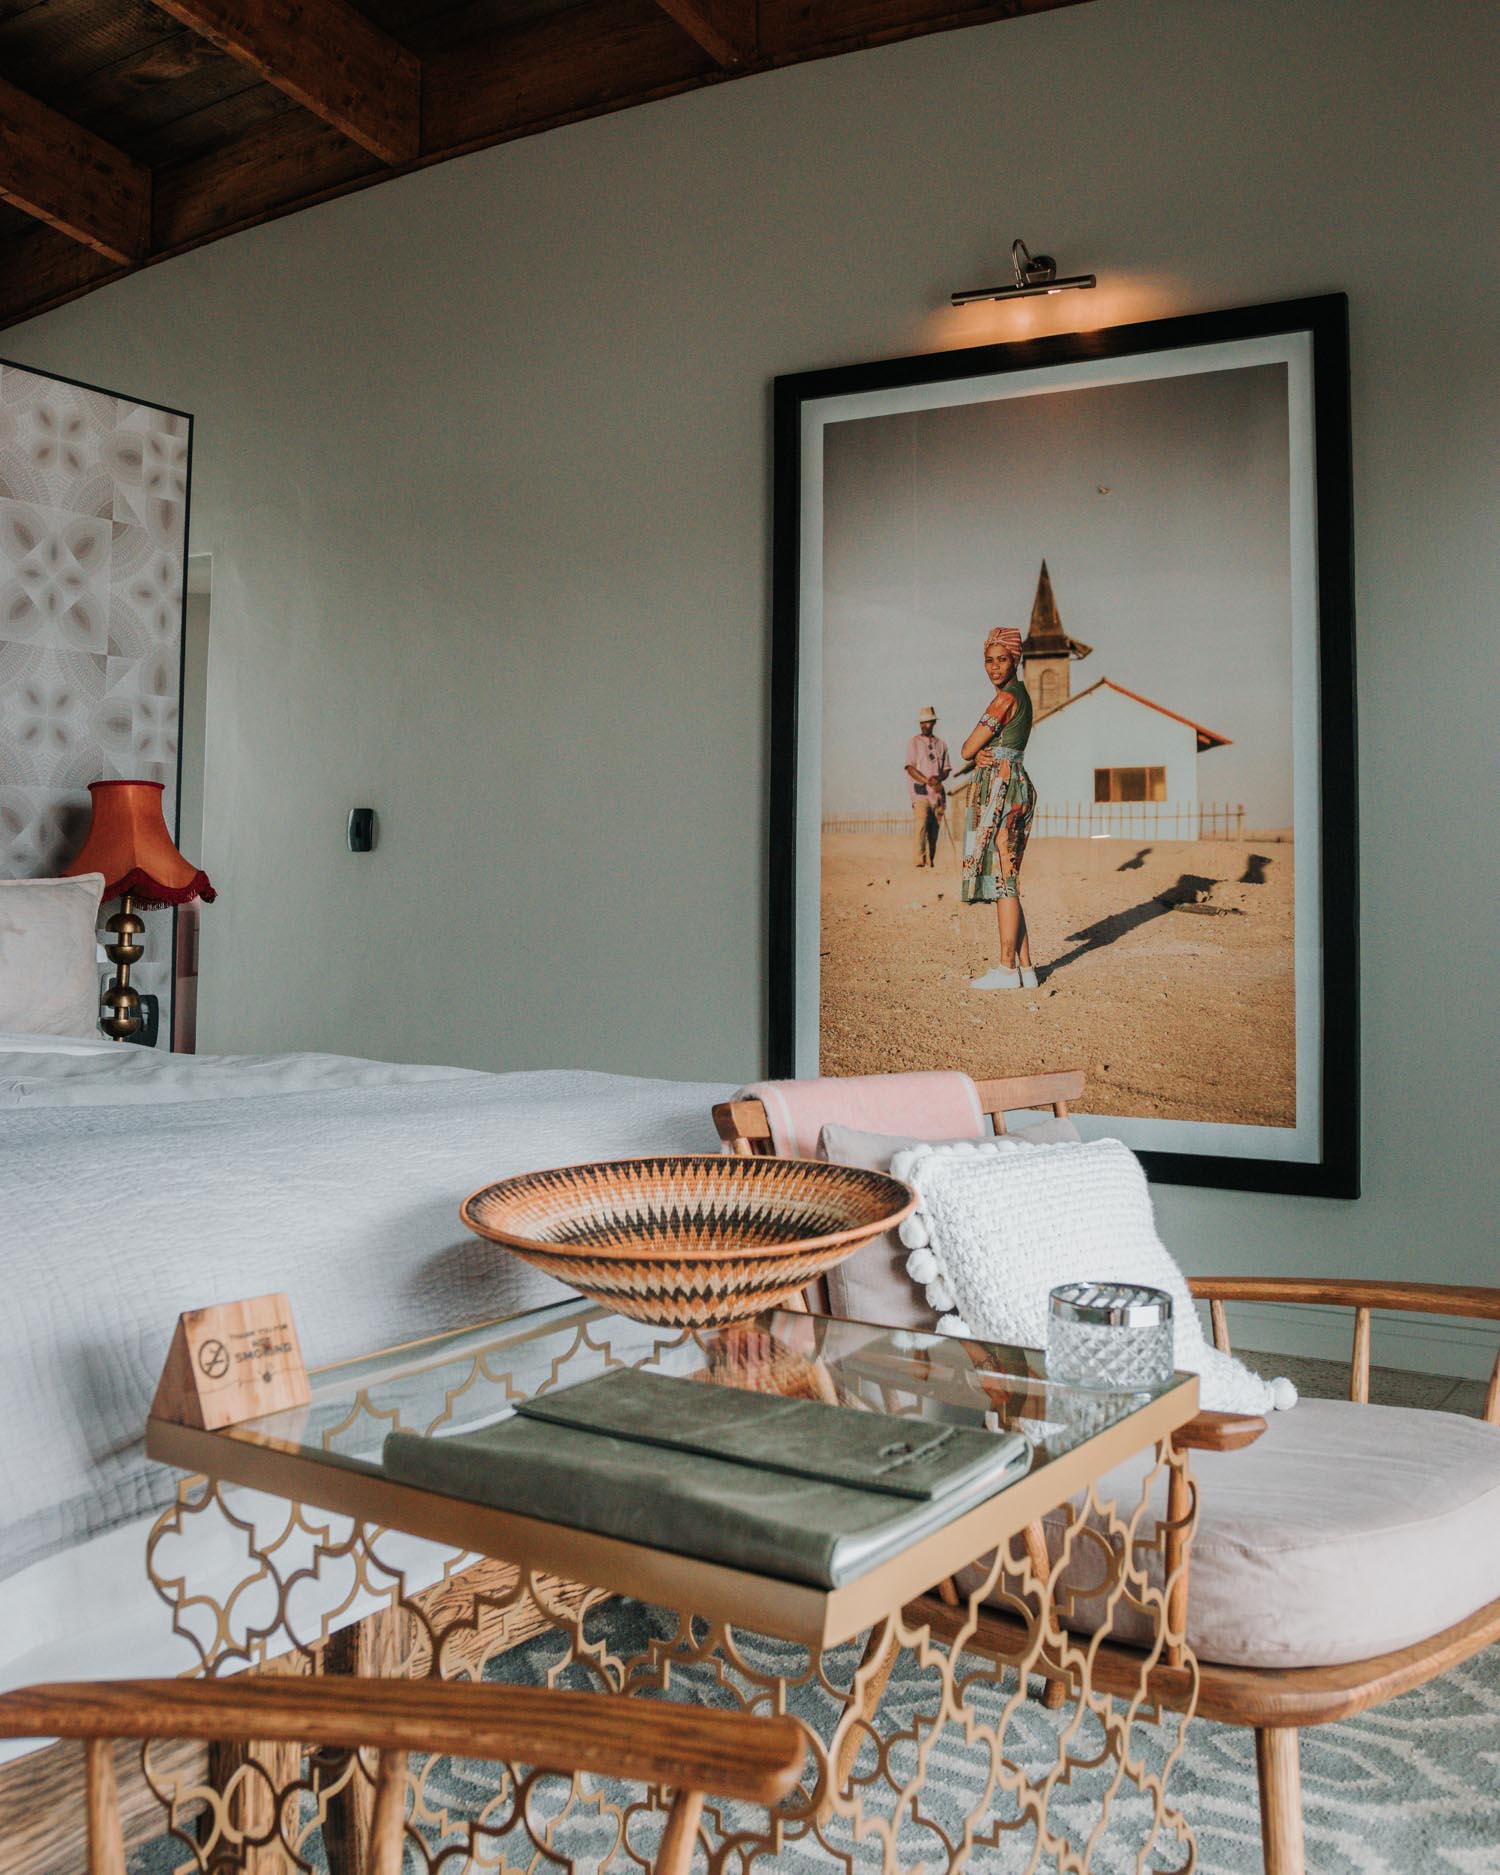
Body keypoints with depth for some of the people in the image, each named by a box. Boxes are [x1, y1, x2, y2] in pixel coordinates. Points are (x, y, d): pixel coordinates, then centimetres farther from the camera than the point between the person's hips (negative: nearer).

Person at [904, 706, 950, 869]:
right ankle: (920, 862, -22)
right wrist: (929, 781, -16)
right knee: (920, 826, -17)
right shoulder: (913, 743, 5)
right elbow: (911, 768, -4)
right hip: (920, 792, -4)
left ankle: (931, 863, 8)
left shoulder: (941, 744, 17)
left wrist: (938, 778, -9)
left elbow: (946, 769, 15)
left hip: (937, 792, 4)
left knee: (934, 829, 3)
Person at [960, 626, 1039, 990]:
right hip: (1015, 787, 10)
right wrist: (984, 754, -6)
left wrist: (977, 750, 11)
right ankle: (1024, 967, 9)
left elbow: (967, 749, -10)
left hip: (1000, 787, -10)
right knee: (1007, 880, 9)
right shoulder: (1020, 696, 19)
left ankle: (1007, 969, -8)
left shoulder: (1005, 699, -11)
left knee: (1002, 878, -9)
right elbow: (975, 750, 16)